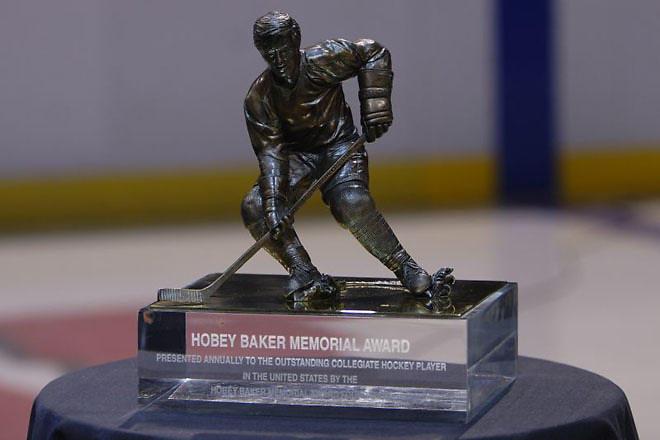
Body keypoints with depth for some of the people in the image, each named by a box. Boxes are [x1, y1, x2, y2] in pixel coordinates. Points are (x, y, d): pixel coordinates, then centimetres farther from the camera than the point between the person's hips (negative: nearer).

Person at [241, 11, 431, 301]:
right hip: (296, 156, 3)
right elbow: (271, 151, -16)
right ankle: (305, 275, -13)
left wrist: (374, 107, -12)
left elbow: (373, 54, -3)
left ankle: (405, 267, -18)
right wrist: (273, 202, -29)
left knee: (352, 204, -33)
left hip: (339, 146, -3)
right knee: (254, 207, -20)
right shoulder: (259, 98, -11)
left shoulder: (321, 62, -16)